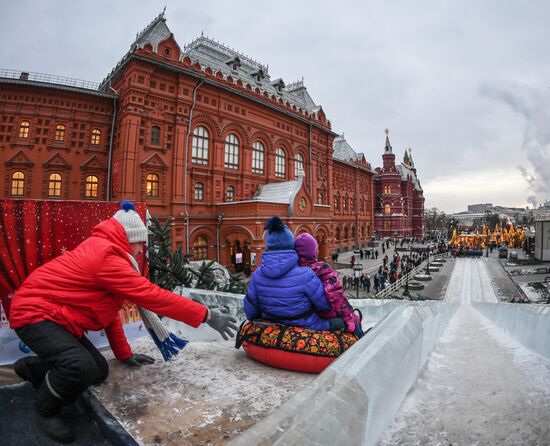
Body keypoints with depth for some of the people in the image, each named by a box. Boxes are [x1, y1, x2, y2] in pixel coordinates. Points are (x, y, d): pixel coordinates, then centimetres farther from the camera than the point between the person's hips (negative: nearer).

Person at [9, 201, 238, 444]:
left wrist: (124, 354, 16)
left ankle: (32, 367, 30)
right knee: (81, 367, -30)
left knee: (98, 371, 6)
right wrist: (207, 315, -27)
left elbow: (108, 306, 11)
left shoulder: (102, 250, 7)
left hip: (54, 314, 10)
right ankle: (46, 410, 3)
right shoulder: (107, 258, -26)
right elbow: (153, 296, -30)